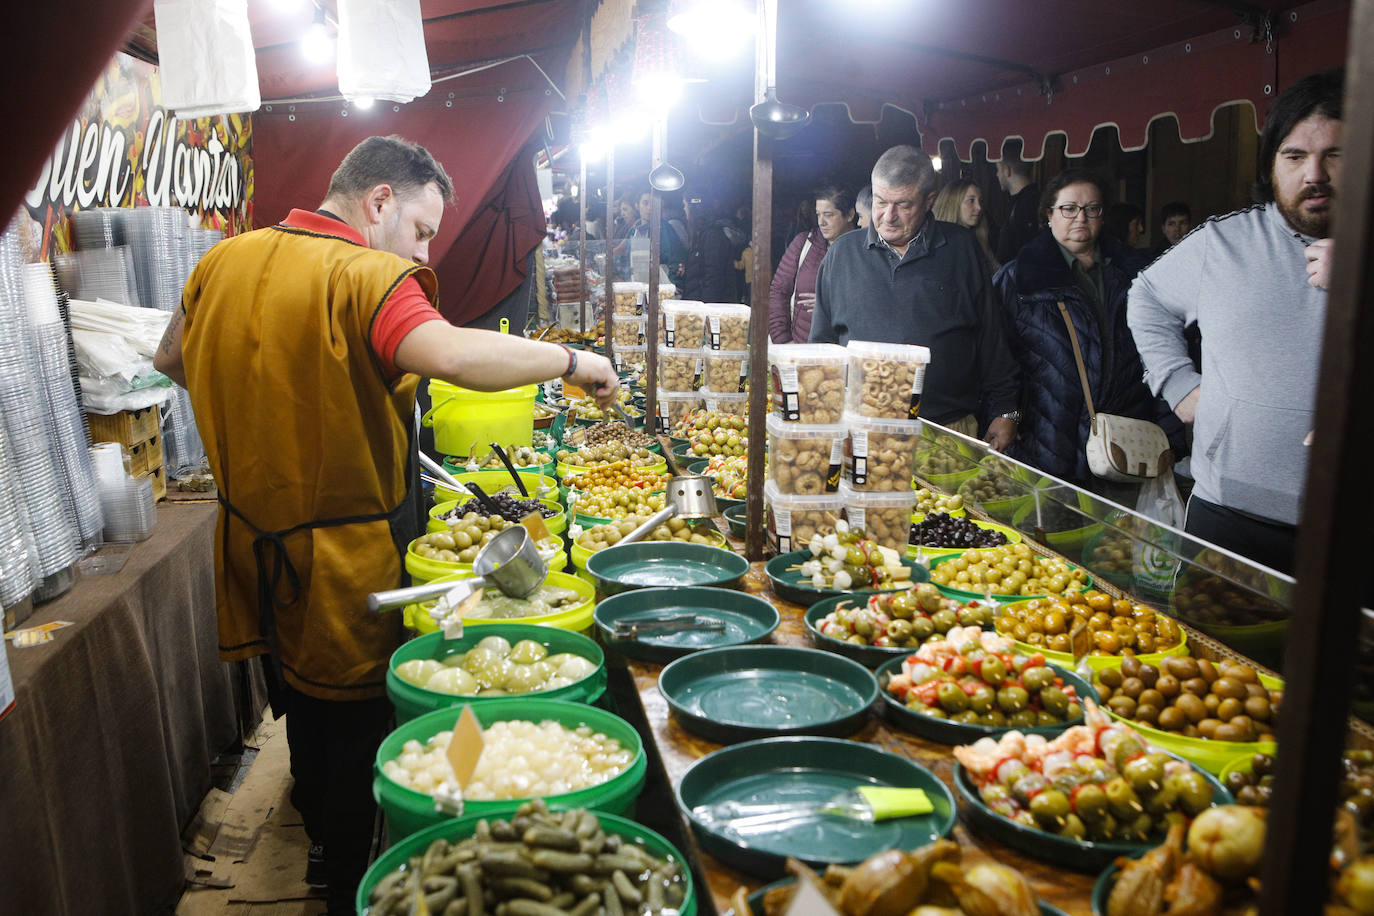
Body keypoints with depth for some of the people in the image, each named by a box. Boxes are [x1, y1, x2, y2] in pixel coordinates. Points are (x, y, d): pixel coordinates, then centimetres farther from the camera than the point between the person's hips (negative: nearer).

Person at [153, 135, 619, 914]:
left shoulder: (225, 261, 3)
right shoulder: (365, 275, -21)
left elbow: (173, 360, 17)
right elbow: (449, 354, -39)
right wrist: (572, 361, -26)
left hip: (256, 547, 8)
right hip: (345, 564, -8)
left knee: (306, 717, 27)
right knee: (356, 736, 11)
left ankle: (323, 848, 49)